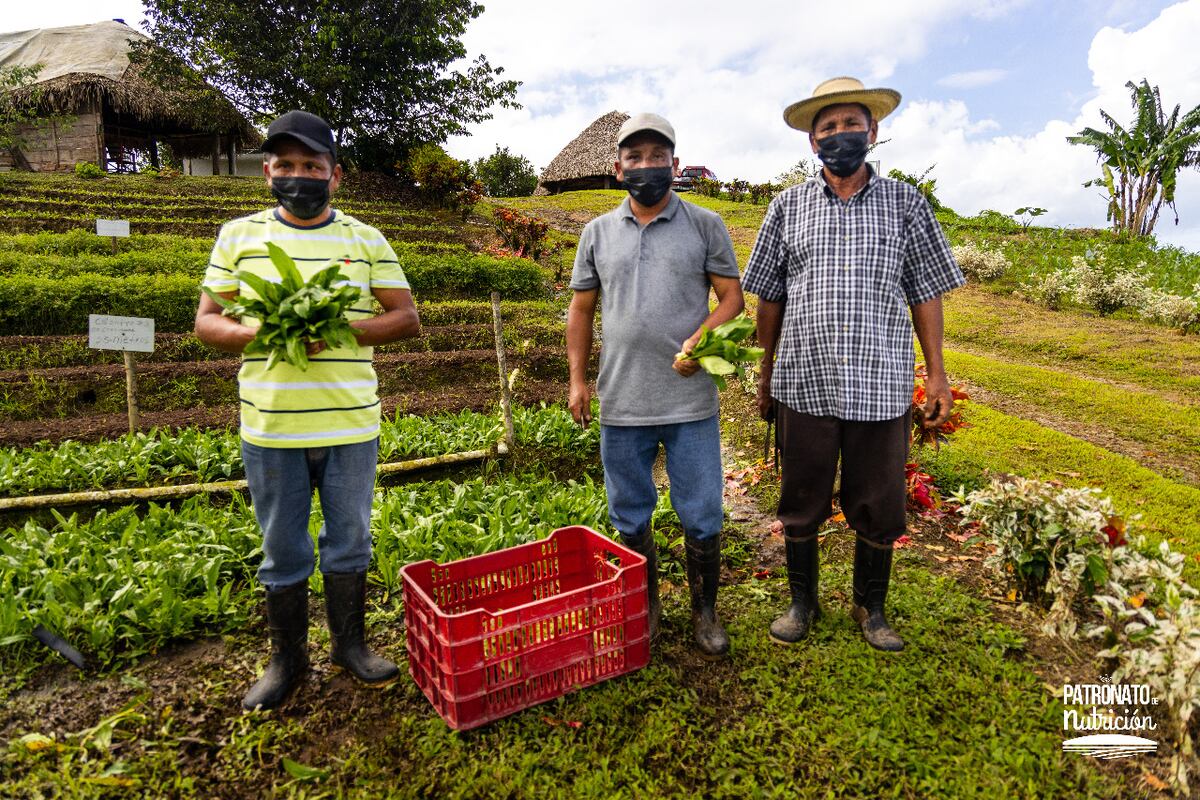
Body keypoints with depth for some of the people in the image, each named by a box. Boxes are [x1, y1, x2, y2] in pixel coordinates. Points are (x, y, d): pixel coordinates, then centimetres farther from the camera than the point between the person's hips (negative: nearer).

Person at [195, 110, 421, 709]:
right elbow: (207, 322, 7)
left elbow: (407, 318, 2)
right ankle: (287, 656, 31)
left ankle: (349, 644, 32)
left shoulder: (366, 240, 5)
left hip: (350, 426, 0)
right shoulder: (238, 236, 7)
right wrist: (261, 333, -15)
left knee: (349, 541, 12)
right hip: (270, 428, 1)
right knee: (283, 550, 12)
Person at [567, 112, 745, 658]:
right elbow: (581, 310, 13)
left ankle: (705, 612, 28)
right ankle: (646, 607, 34)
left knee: (701, 517, 6)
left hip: (692, 404, -2)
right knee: (630, 517, 14)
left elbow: (731, 297, 3)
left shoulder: (705, 225, 4)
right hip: (620, 405, 2)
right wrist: (577, 379, 4)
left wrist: (700, 341, -16)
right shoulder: (598, 233, 10)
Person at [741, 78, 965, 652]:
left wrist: (937, 374, 4)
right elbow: (769, 297, 10)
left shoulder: (905, 204, 7)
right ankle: (802, 601, 32)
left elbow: (926, 293, 8)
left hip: (881, 387, 0)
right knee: (801, 503, 11)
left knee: (879, 508, 10)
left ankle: (870, 607, 32)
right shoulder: (787, 207, 7)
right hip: (804, 384, 0)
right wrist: (766, 374, 10)